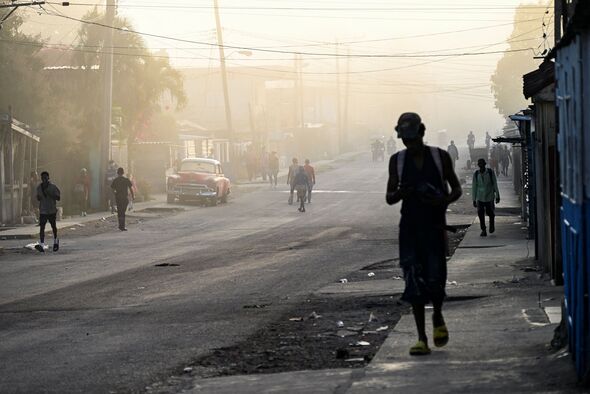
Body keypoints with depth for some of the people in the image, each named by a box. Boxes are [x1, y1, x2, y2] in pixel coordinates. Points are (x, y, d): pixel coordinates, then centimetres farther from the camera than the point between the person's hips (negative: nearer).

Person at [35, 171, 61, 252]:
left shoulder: (53, 187, -8)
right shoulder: (39, 187, 4)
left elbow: (58, 198, -9)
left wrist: (50, 194, -22)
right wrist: (38, 198, -8)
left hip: (52, 210, -2)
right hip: (42, 211, 2)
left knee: (53, 226, 15)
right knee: (42, 227, -11)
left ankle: (55, 241, 40)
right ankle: (41, 245, -20)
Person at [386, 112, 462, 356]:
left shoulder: (440, 157, 3)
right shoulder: (398, 161, 6)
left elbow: (456, 188, 10)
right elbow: (389, 198, 10)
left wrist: (444, 200, -13)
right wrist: (400, 193, -14)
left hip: (435, 226, -1)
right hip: (409, 226, 1)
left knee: (435, 278, -8)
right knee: (414, 282, -5)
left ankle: (437, 317, 25)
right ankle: (422, 339, -2)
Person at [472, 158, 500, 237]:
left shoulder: (490, 172, -5)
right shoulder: (476, 174, 0)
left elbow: (495, 184, 0)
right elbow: (474, 187, 5)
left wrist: (497, 196, -1)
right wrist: (474, 199, 4)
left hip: (489, 197, -1)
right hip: (480, 197, 1)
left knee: (490, 212, 4)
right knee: (480, 213, -6)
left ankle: (492, 225, 35)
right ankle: (483, 230, 3)